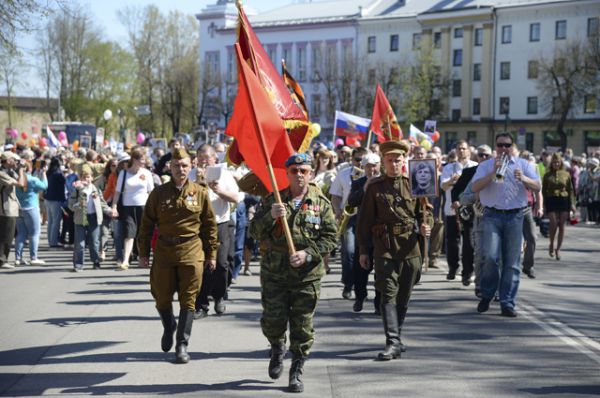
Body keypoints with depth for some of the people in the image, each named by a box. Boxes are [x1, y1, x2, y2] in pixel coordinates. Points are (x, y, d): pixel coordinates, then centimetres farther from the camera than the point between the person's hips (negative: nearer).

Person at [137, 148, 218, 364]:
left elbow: (210, 224, 5)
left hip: (191, 252, -1)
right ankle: (169, 328, 39)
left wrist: (211, 254, 5)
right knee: (162, 297, 10)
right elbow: (147, 224, 6)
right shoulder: (158, 193, 2)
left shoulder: (200, 192, 0)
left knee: (188, 299, -1)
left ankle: (182, 344, 6)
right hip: (164, 251, 1)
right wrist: (143, 252, 4)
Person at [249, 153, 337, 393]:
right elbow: (254, 231, -1)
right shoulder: (272, 200, 4)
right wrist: (270, 216, -20)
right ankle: (277, 348, 33)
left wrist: (307, 254, -14)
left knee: (302, 326, 3)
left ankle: (297, 372, 19)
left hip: (307, 276, 0)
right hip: (274, 274, 0)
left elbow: (330, 237, 0)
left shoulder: (321, 203, 3)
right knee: (272, 321, -1)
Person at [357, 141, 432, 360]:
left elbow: (425, 212, 12)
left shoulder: (413, 184, 7)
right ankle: (393, 342, -12)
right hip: (385, 249, -2)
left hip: (410, 249, 2)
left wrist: (426, 226, -11)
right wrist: (363, 250, 2)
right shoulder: (374, 187, 4)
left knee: (404, 297, 11)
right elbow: (365, 221, 5)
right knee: (389, 295, -9)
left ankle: (395, 337, 26)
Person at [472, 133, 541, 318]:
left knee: (512, 262, 1)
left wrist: (523, 179, -18)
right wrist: (493, 173, -15)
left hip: (515, 216, 1)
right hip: (492, 214, -1)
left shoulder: (523, 165, 12)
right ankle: (486, 295, 9)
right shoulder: (486, 166, 10)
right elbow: (475, 187, -4)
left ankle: (507, 303, 7)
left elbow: (537, 186, 1)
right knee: (491, 257, -12)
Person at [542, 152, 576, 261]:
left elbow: (571, 190, 9)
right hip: (551, 200, -1)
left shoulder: (566, 174, 8)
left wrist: (572, 203, 1)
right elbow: (543, 190, 6)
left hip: (564, 200, 1)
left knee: (561, 226, 0)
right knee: (554, 224, -12)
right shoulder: (547, 175, 5)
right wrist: (543, 204, -1)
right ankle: (551, 245, 11)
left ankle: (558, 249, 9)